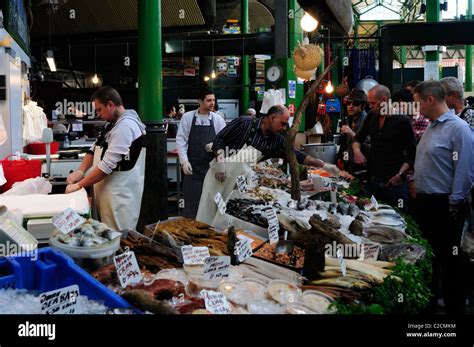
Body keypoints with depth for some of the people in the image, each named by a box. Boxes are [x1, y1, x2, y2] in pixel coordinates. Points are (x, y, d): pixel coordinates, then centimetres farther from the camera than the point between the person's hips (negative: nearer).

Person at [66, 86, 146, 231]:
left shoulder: (125, 126, -20)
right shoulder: (113, 124, 13)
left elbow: (108, 165, -22)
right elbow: (95, 149, 19)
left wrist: (78, 185, -15)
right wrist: (80, 171, 1)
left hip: (120, 193, -9)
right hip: (108, 189, 9)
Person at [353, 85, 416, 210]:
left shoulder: (402, 121, -9)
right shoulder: (371, 117, 8)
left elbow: (412, 152, -7)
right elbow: (358, 138, 20)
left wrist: (400, 175, -16)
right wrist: (357, 150, -3)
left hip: (394, 183, -5)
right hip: (373, 180, 5)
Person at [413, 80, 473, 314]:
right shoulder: (431, 126, 12)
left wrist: (454, 206, -18)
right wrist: (417, 188, 17)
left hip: (444, 206, -9)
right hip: (425, 202, 9)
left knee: (448, 260, 2)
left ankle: (454, 307, 15)